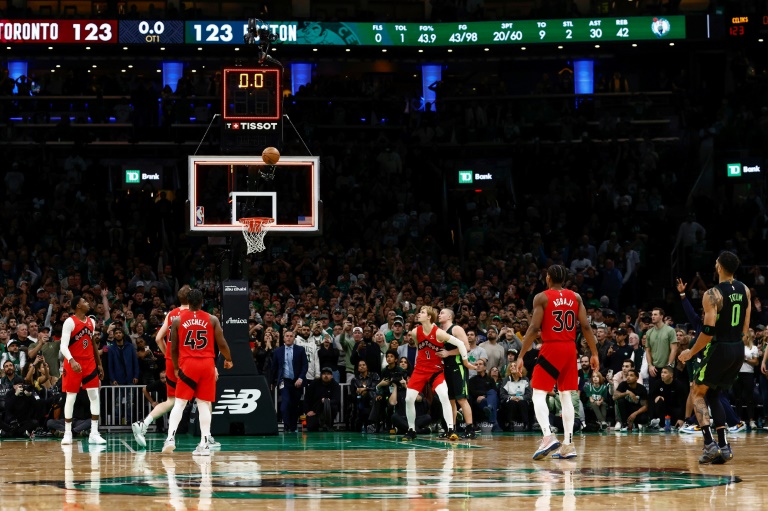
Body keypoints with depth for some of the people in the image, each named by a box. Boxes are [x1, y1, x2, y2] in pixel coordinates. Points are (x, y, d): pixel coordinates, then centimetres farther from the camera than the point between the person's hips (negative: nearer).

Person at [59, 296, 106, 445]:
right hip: (74, 364, -6)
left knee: (95, 396, -2)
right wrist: (72, 361, -34)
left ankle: (94, 433, 0)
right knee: (71, 397, 0)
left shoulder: (91, 322, 10)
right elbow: (63, 346, -19)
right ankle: (67, 433, 8)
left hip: (89, 363, 6)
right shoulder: (70, 322, -12)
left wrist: (99, 364, 17)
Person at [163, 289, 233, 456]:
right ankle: (204, 444, 2)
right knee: (204, 404, 6)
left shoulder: (178, 320, 3)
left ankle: (171, 437, -11)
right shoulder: (212, 320, 2)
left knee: (179, 403, 4)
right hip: (207, 364, 1)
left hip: (187, 364, -1)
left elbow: (174, 348, 6)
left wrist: (176, 367, 20)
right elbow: (222, 344, 1)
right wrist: (228, 360, 19)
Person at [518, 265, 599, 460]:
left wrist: (521, 356, -9)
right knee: (566, 396, 11)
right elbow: (586, 327, 2)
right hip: (570, 349, 5)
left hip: (551, 348, -4)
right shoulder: (575, 297, 8)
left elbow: (534, 329, -11)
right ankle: (568, 444, 5)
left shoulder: (542, 298, -5)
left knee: (539, 394, 0)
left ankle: (548, 436, -21)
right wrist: (594, 354, 9)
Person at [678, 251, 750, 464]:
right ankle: (723, 446, 8)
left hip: (719, 349, -7)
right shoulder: (745, 291, 6)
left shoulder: (712, 294, -16)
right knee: (713, 395, 20)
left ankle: (709, 444, -7)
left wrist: (691, 352, -9)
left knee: (698, 393, 10)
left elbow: (709, 330, -20)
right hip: (739, 350, 7)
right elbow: (745, 327, 11)